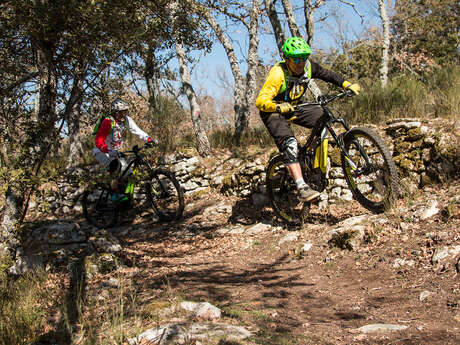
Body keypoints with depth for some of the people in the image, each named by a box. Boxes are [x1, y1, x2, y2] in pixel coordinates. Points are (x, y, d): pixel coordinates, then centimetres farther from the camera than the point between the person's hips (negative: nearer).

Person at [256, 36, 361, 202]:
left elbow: (327, 75, 3)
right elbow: (260, 101, -38)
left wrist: (348, 85, -12)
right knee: (289, 143, -27)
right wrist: (278, 107, -56)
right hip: (273, 112, -6)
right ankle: (302, 187, -33)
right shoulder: (278, 74, -30)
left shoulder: (308, 67, -13)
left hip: (293, 108, 7)